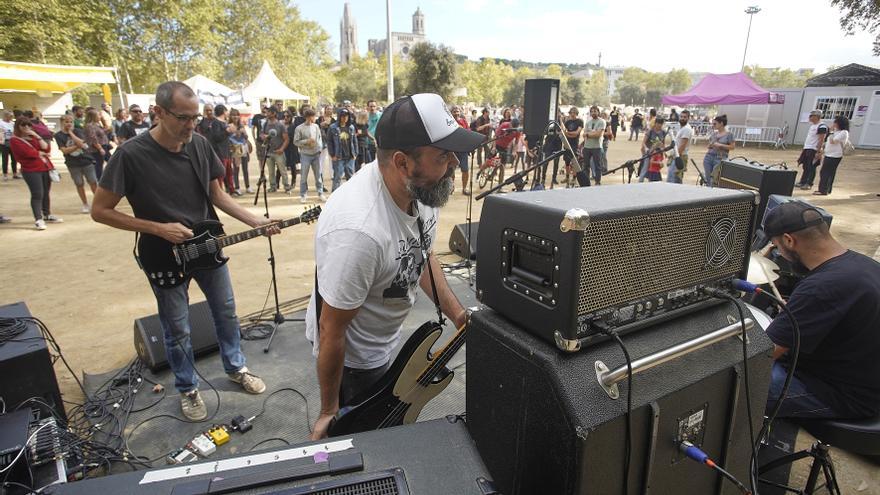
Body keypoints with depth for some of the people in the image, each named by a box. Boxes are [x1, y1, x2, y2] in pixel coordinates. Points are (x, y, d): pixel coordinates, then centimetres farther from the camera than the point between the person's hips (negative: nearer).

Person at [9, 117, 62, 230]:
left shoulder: (33, 136, 16)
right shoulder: (15, 140, -2)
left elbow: (46, 148, 3)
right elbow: (28, 153, -14)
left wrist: (37, 136, -5)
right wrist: (42, 153, 1)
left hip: (46, 168, 6)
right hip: (31, 171, -6)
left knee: (45, 193, 13)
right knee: (37, 194, -13)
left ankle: (47, 215, 25)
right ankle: (38, 220, -13)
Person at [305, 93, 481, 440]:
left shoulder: (421, 187, -15)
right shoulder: (360, 232, -40)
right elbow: (331, 331, -28)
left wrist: (459, 315, -2)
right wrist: (329, 412, -14)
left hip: (389, 340, 8)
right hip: (353, 356, -7)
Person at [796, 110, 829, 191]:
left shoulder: (822, 126, -13)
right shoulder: (812, 125, 16)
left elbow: (821, 140, -17)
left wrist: (818, 152, -21)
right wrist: (803, 148, 21)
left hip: (814, 150, -9)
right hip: (807, 148, 9)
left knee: (811, 168, -4)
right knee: (805, 167, 13)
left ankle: (809, 184, 0)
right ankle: (802, 182, 20)